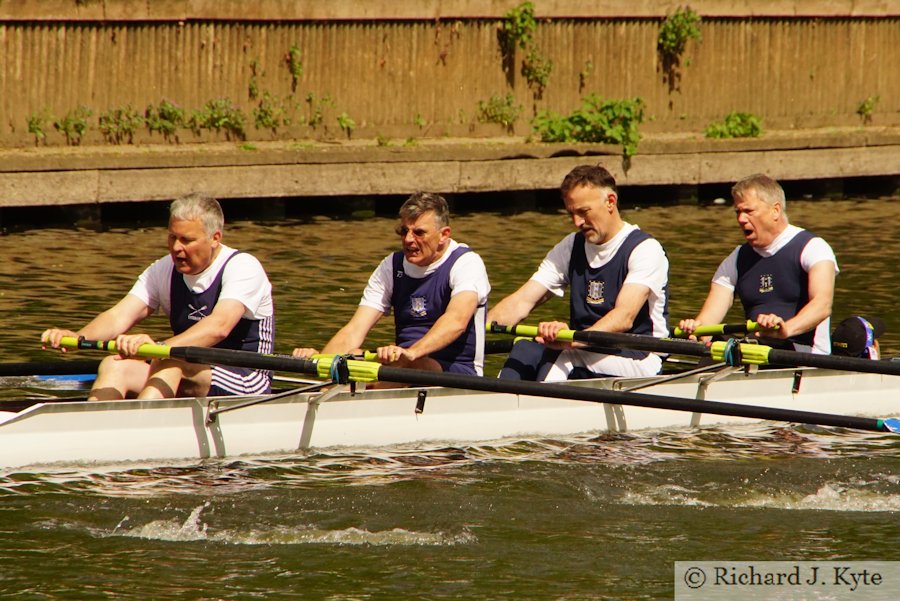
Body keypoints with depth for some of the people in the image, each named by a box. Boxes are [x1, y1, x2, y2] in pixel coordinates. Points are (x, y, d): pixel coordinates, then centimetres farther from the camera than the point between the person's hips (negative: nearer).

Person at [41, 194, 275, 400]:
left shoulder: (243, 268, -14)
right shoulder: (164, 271, 5)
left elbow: (219, 327, -31)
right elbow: (120, 316, -7)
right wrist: (77, 337, -30)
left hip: (247, 383, -6)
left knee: (171, 360, -33)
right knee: (114, 366, -19)